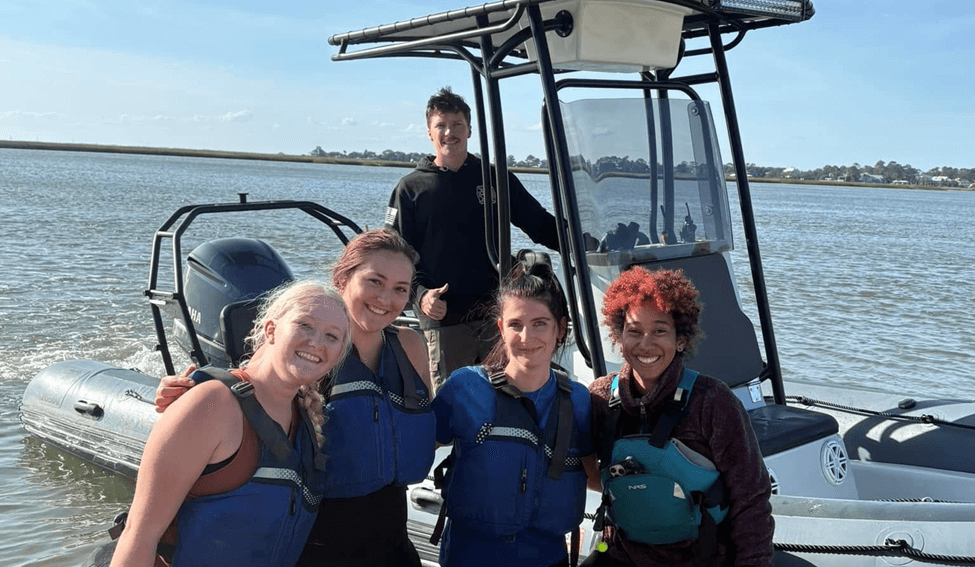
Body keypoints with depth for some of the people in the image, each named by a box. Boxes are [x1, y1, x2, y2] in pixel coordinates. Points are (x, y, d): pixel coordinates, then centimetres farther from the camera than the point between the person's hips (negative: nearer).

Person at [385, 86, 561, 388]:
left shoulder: (495, 178, 10)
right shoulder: (411, 188, 5)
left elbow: (540, 223, 12)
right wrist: (420, 294, -16)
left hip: (498, 312, 2)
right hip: (444, 318, -1)